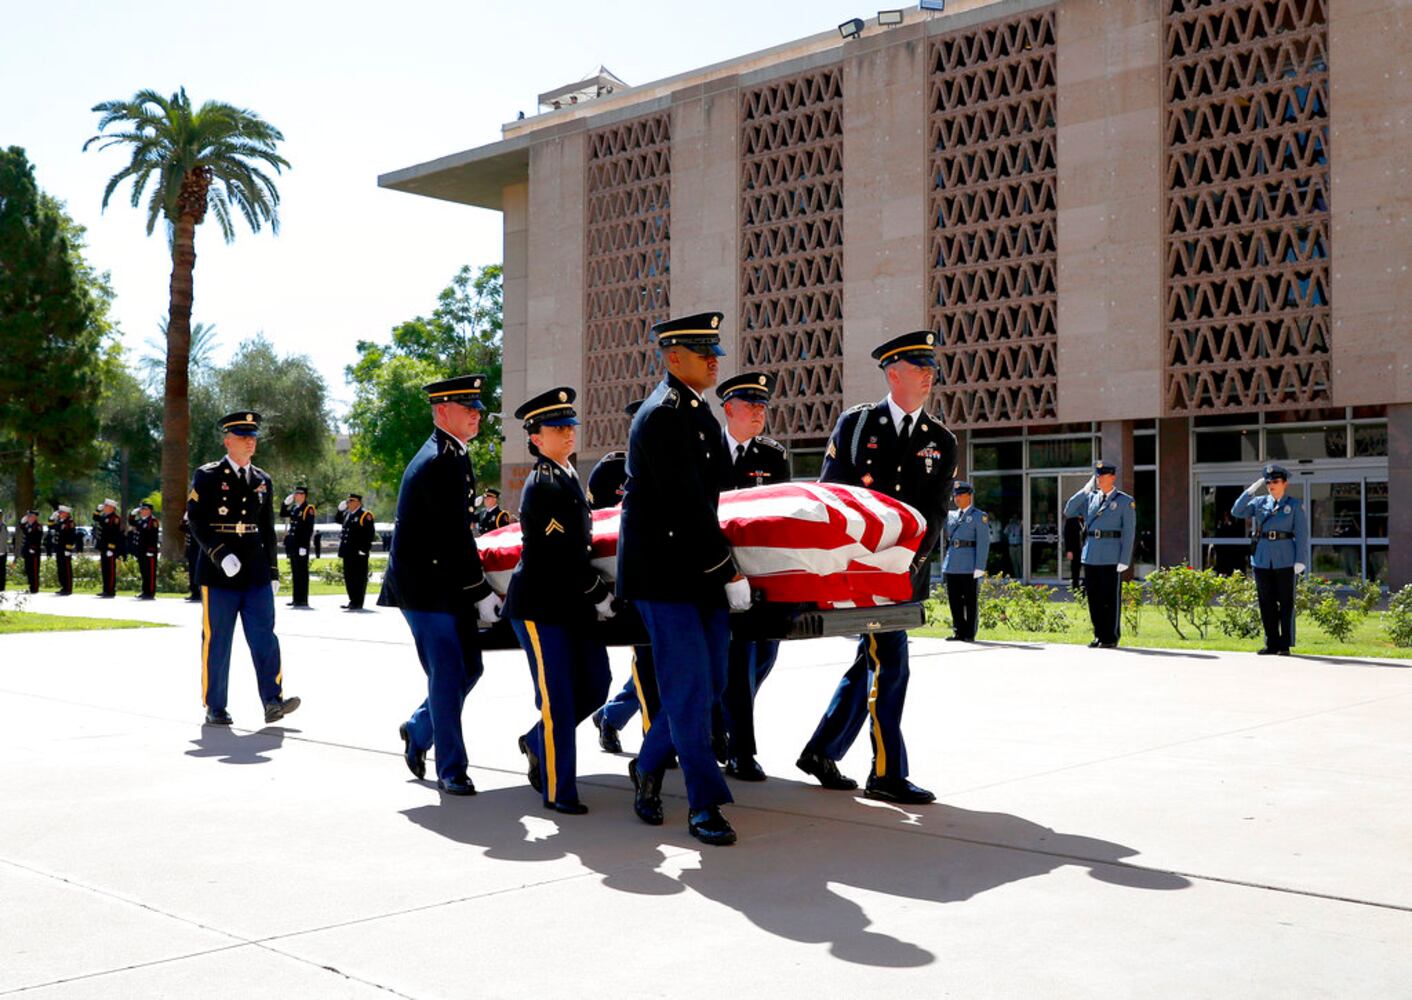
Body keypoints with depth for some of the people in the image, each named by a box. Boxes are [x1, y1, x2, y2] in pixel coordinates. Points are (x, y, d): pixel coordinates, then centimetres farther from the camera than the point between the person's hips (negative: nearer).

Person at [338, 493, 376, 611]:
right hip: (348, 553, 8)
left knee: (359, 578, -3)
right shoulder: (347, 514, 15)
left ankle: (358, 603, 1)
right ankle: (352, 601, 20)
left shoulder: (365, 515, -8)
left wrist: (364, 548, -17)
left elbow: (370, 534, -12)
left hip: (359, 554, -8)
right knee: (349, 577, 12)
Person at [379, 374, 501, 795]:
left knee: (468, 668, 14)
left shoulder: (452, 456, 14)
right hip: (426, 588, -10)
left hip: (446, 584, 10)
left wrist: (476, 588, 13)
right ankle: (451, 770, 6)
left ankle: (418, 730, 33)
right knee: (448, 676, -4)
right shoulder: (439, 462, -18)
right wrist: (482, 593, -16)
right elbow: (455, 536, -21)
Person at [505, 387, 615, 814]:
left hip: (573, 603, 9)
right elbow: (566, 551, -18)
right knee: (558, 699, -5)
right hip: (539, 606, -9)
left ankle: (537, 742, 31)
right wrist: (602, 595, -11)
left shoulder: (568, 477, 14)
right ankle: (558, 792, 6)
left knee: (595, 684, 9)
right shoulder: (543, 486, -14)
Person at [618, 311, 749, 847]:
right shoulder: (663, 414, -14)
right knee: (689, 685, -7)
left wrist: (721, 565, 20)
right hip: (662, 570, -9)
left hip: (696, 568, 9)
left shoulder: (695, 411, 16)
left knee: (708, 681, 10)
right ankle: (703, 804, 1)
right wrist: (729, 571, -17)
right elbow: (686, 505, -19)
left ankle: (648, 766, 28)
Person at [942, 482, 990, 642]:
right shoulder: (950, 515, 17)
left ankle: (970, 633, 6)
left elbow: (983, 543, -6)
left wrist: (979, 568, -13)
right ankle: (958, 632, 14)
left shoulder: (980, 516, -1)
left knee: (970, 601, 1)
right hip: (951, 566, 5)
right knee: (954, 600, 7)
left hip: (969, 567, -5)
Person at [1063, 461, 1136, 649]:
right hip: (1090, 556, 5)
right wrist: (1085, 490, 1)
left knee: (1111, 599, 0)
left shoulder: (1125, 502, 1)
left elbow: (1129, 533, -3)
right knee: (1094, 599, 8)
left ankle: (1111, 638, 6)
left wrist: (1124, 560, -11)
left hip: (1111, 558, -5)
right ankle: (1099, 635, 16)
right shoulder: (1090, 498, 15)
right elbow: (1068, 512, 5)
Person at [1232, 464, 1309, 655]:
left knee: (1286, 603, 1)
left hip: (1285, 560, -3)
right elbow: (1236, 512, 0)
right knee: (1266, 603, 5)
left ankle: (1285, 645, 6)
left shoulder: (1295, 505, 3)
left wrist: (1300, 560, -10)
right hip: (1262, 559, 3)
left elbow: (1302, 534, -2)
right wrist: (1251, 490, -4)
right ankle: (1272, 644, 11)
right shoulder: (1260, 503, 11)